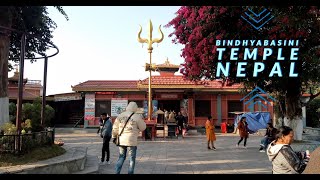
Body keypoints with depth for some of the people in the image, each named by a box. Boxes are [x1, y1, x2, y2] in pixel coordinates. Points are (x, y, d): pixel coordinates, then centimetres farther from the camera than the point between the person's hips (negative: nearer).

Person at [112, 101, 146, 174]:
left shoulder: (120, 115, 4)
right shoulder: (137, 117, -8)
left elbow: (115, 128, 10)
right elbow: (143, 128, 2)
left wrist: (114, 136, 22)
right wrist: (141, 119, 16)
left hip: (121, 140, 4)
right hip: (131, 141, -4)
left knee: (121, 157, 17)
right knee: (132, 159, 8)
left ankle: (117, 172, 15)